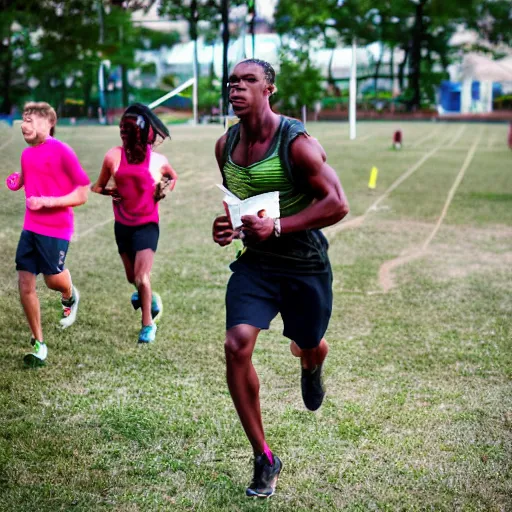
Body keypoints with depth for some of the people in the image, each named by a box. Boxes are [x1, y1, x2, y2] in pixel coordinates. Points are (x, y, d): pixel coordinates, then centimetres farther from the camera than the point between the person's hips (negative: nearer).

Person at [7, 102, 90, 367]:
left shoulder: (62, 152, -11)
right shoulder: (27, 154, 10)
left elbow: (82, 193, -11)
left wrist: (46, 202, -19)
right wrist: (16, 182, 4)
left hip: (56, 229, -6)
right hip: (30, 228, 6)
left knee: (52, 279, -5)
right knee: (25, 285, 0)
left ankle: (70, 296, 35)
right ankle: (38, 344, 11)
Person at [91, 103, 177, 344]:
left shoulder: (157, 160, -10)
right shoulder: (113, 156, -7)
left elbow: (173, 178, 12)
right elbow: (98, 186, 3)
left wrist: (164, 190, -6)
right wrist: (105, 190, -18)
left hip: (147, 224, -3)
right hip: (122, 225, 3)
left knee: (141, 277, -12)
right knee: (133, 277, 15)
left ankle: (148, 324, 8)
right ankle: (146, 296, 50)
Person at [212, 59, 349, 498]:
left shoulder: (297, 142, -21)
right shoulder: (225, 145, -2)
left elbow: (337, 203, -23)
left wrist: (276, 227, -31)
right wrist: (229, 226, -5)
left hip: (305, 264, -3)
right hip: (254, 263, 3)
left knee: (308, 348, 18)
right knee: (237, 346, -18)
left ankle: (311, 369, 62)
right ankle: (264, 459, -3)